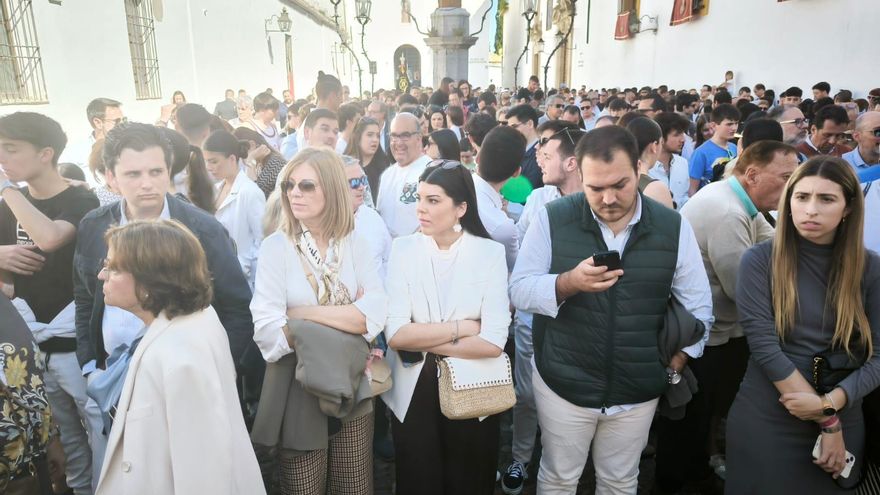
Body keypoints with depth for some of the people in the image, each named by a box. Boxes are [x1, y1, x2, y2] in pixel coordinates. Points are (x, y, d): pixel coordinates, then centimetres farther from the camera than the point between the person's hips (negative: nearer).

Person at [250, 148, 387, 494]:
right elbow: (268, 331, -19)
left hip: (352, 391, 3)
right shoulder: (276, 246, -8)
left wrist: (302, 314, -17)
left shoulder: (356, 245, 0)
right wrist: (348, 318, -16)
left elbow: (375, 316, -14)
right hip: (298, 393, -2)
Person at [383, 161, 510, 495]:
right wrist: (460, 328, -15)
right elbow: (395, 334, -14)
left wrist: (422, 341, -14)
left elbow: (493, 341, -17)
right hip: (413, 393, 1)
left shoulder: (490, 252, -10)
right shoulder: (403, 248, -6)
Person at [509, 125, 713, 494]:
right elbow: (519, 290, -12)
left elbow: (698, 307, 2)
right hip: (563, 384, -1)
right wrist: (569, 282, -30)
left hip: (639, 391, 2)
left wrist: (673, 366, -3)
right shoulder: (552, 218, -12)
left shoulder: (674, 227, -7)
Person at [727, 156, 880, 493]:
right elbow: (764, 346, -16)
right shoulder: (759, 260, -11)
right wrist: (827, 422, -14)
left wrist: (828, 404, -18)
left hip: (844, 422, 3)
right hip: (764, 420, -2)